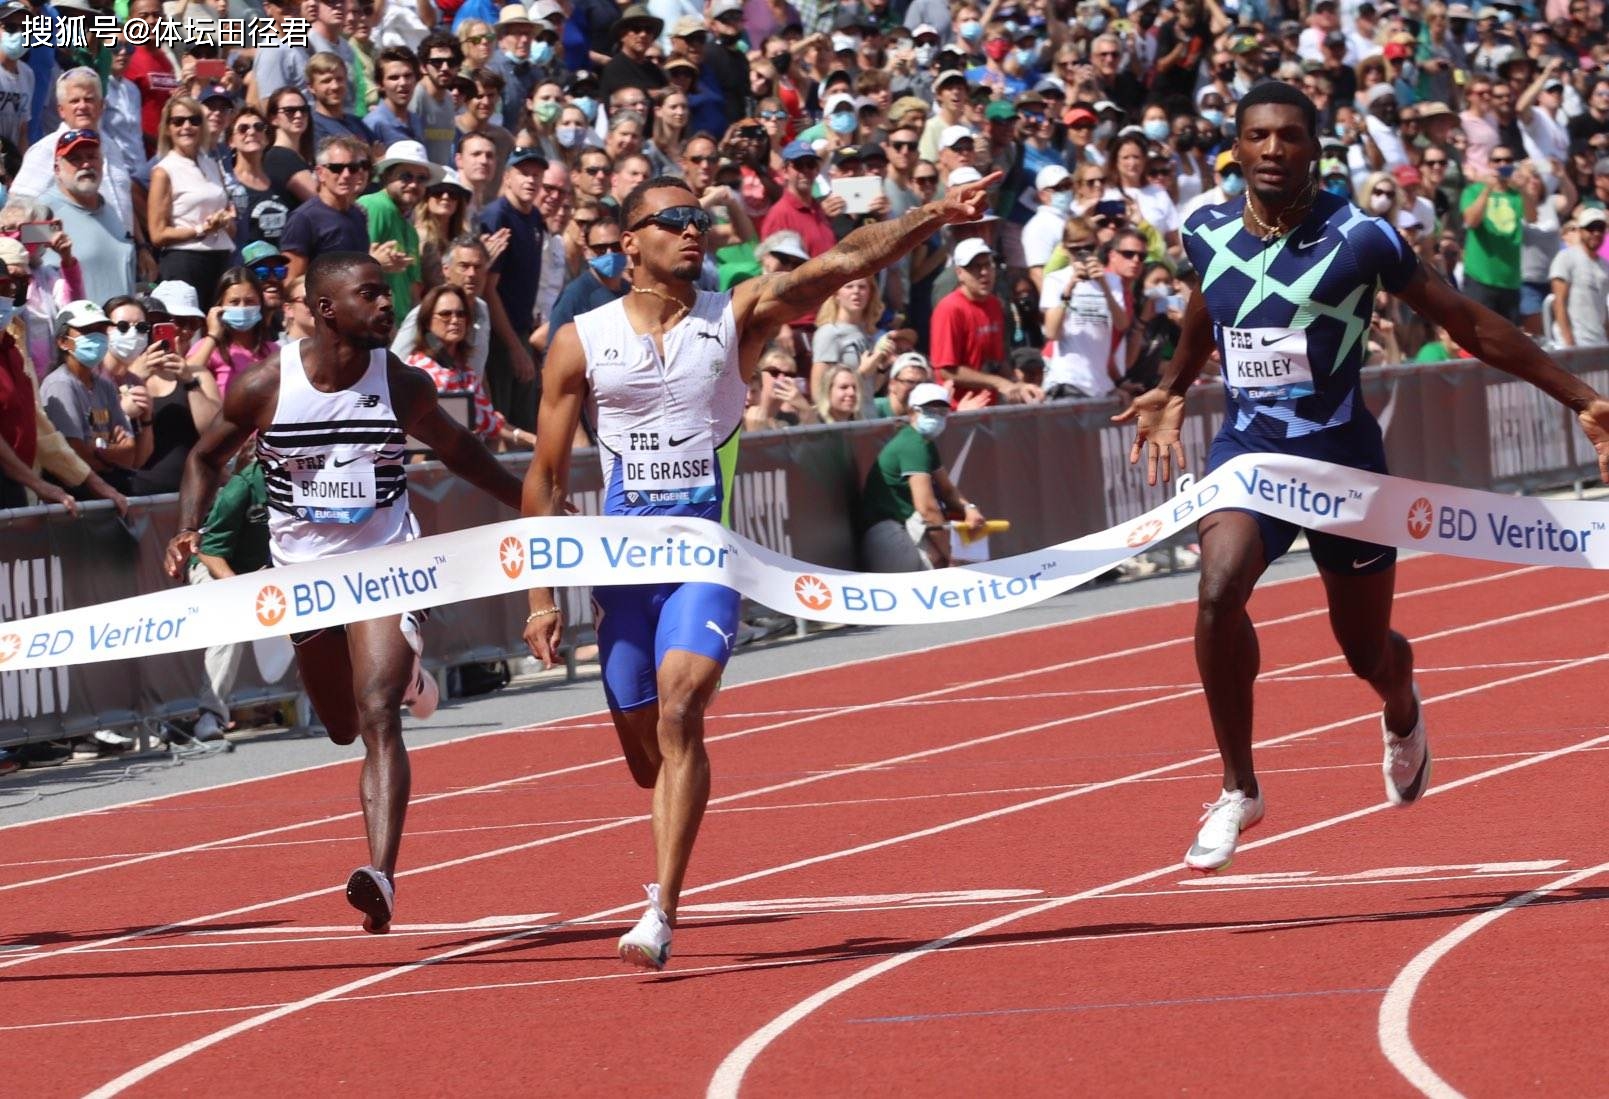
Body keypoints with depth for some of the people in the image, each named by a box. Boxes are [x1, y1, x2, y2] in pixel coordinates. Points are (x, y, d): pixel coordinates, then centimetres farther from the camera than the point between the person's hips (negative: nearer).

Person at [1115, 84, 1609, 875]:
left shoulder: (1358, 238, -13)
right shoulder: (1209, 234, -3)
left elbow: (1471, 324, -6)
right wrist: (1171, 391, 30)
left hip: (1341, 454, -2)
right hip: (1246, 449, 2)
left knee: (1367, 651, 11)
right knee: (1218, 593, -27)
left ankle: (1402, 715, 51)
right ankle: (1238, 790, -12)